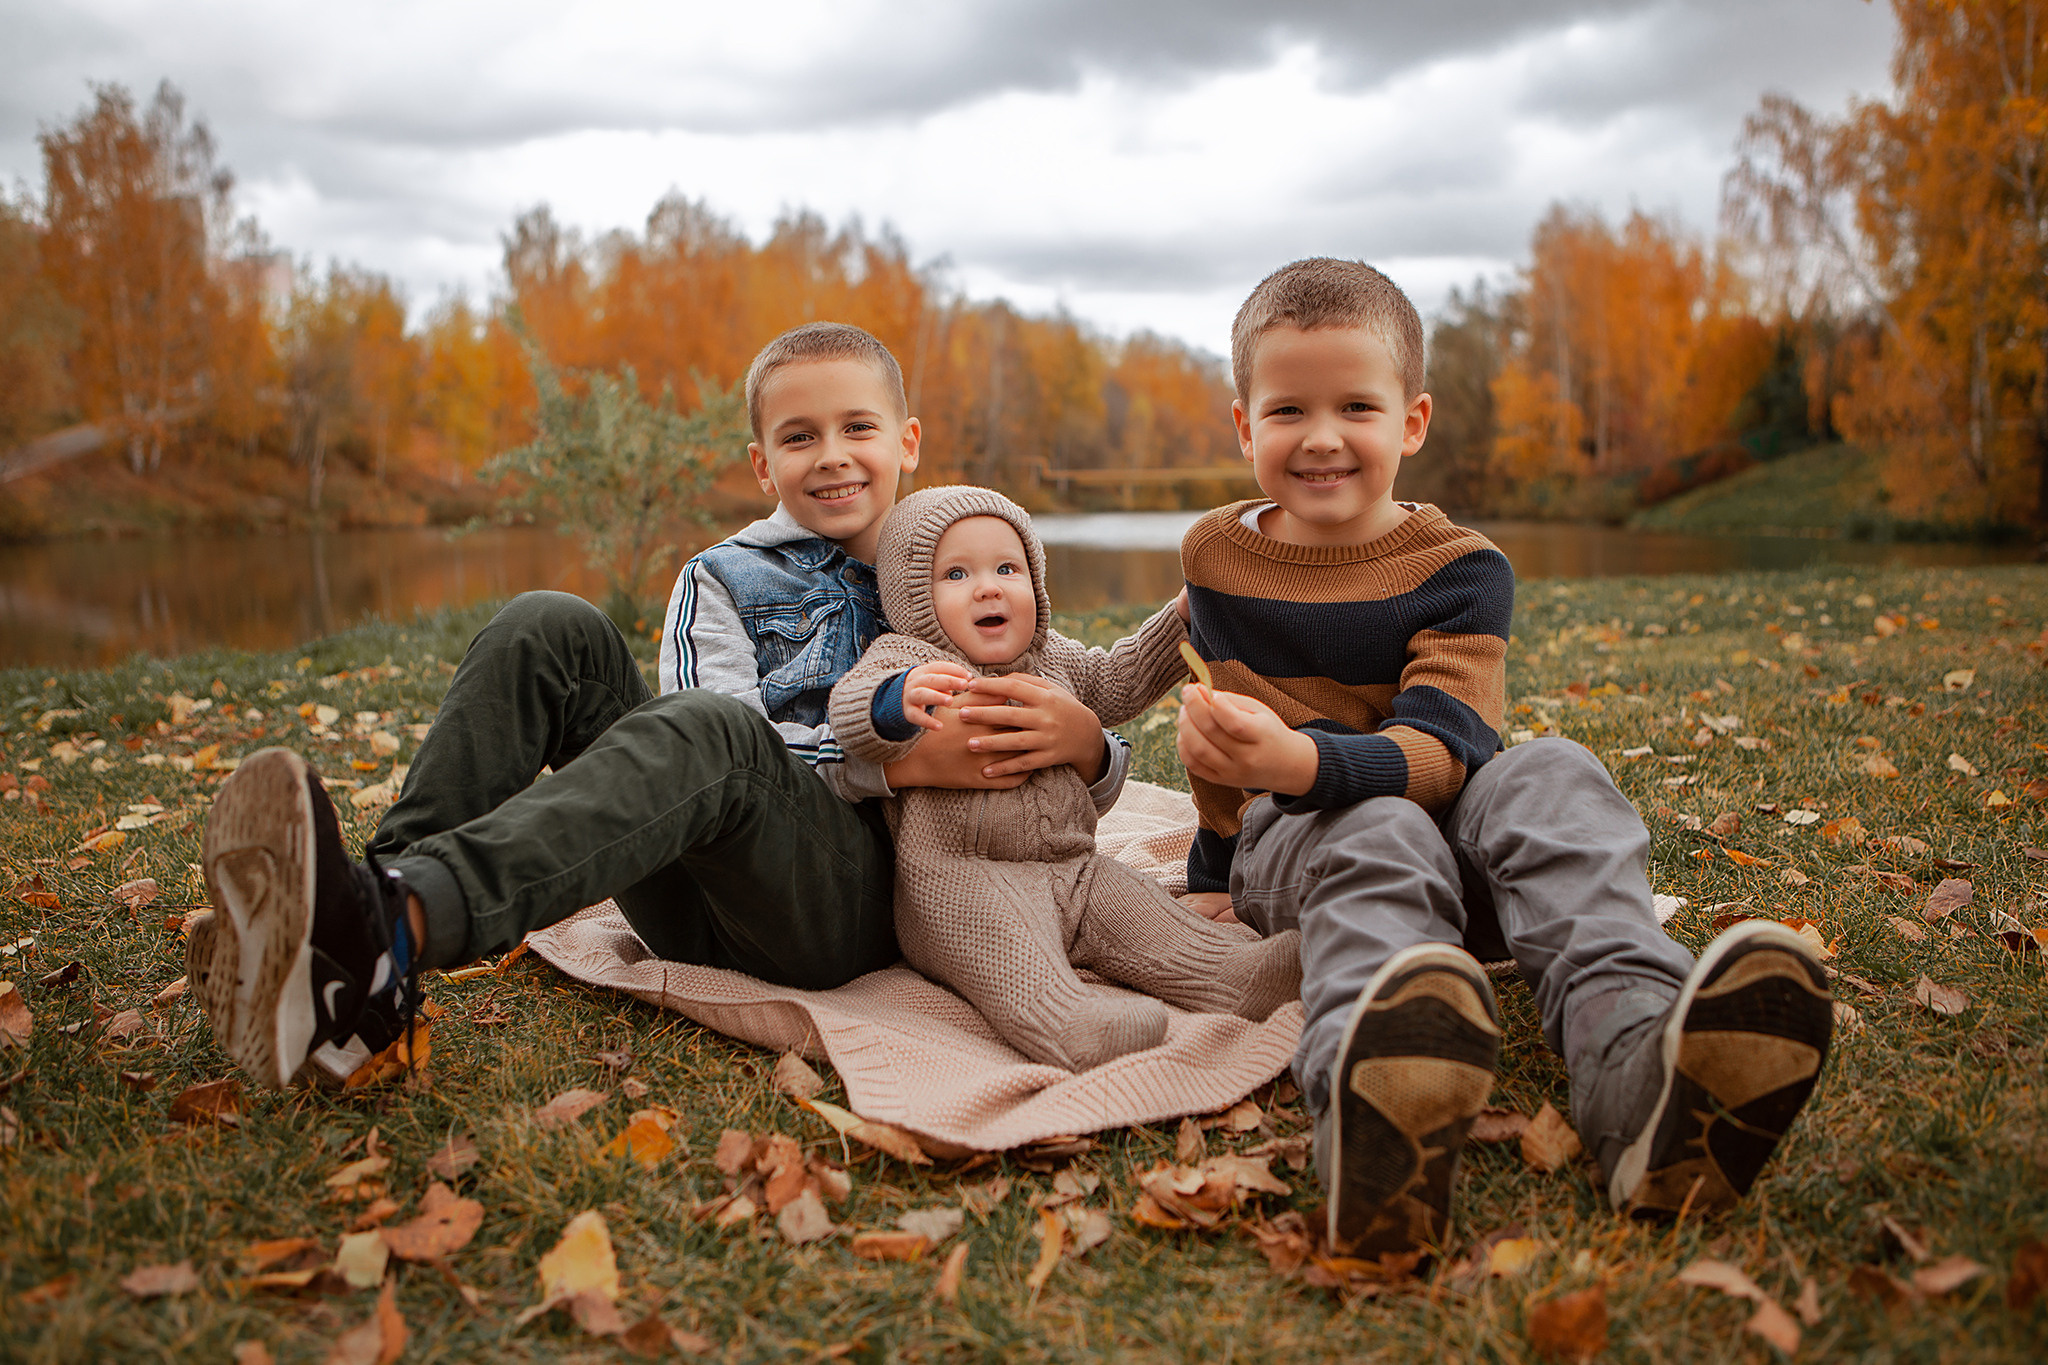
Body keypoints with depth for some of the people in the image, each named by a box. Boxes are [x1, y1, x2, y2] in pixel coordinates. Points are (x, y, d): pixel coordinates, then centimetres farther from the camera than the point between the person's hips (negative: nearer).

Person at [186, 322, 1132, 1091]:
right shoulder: (726, 580, 17)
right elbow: (729, 737, -2)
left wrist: (1082, 741, -13)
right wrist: (892, 760, -19)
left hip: (855, 905, -2)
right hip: (700, 907, 2)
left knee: (709, 734, -33)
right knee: (553, 631, -16)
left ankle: (392, 922, -53)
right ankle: (366, 985, -30)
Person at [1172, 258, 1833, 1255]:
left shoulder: (1459, 570, -5)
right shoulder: (1214, 557, 5)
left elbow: (1440, 752, -21)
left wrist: (1300, 761, -41)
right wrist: (1212, 874, 20)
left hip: (1443, 816, 1)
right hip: (1284, 840, 0)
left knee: (1551, 775, -32)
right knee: (1376, 836, -38)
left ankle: (1640, 1070, -59)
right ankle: (1371, 1115, -72)